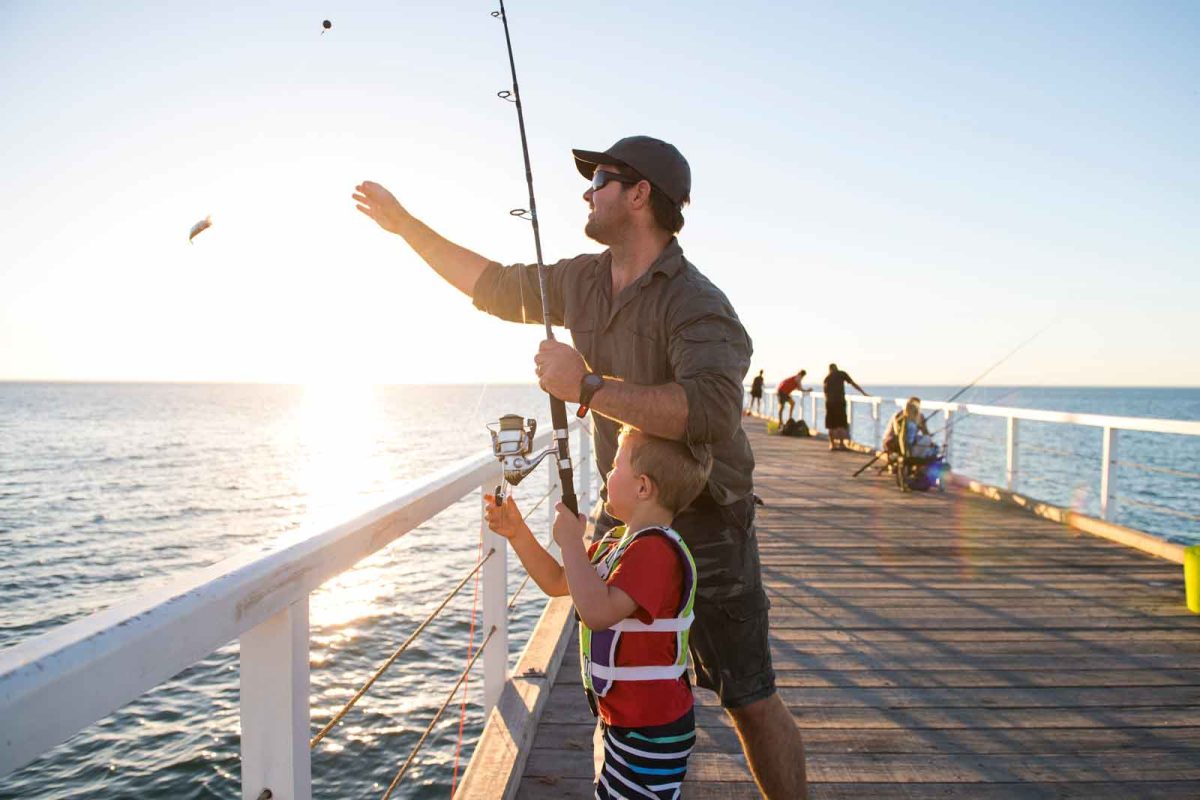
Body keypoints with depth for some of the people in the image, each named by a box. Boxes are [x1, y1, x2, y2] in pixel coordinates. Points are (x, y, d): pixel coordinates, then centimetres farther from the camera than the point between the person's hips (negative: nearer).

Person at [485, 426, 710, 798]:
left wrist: (570, 541, -28)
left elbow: (597, 612, -38)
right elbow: (557, 582, 15)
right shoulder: (617, 541, 7)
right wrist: (517, 534, 5)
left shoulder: (656, 549, -27)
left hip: (650, 729, -10)